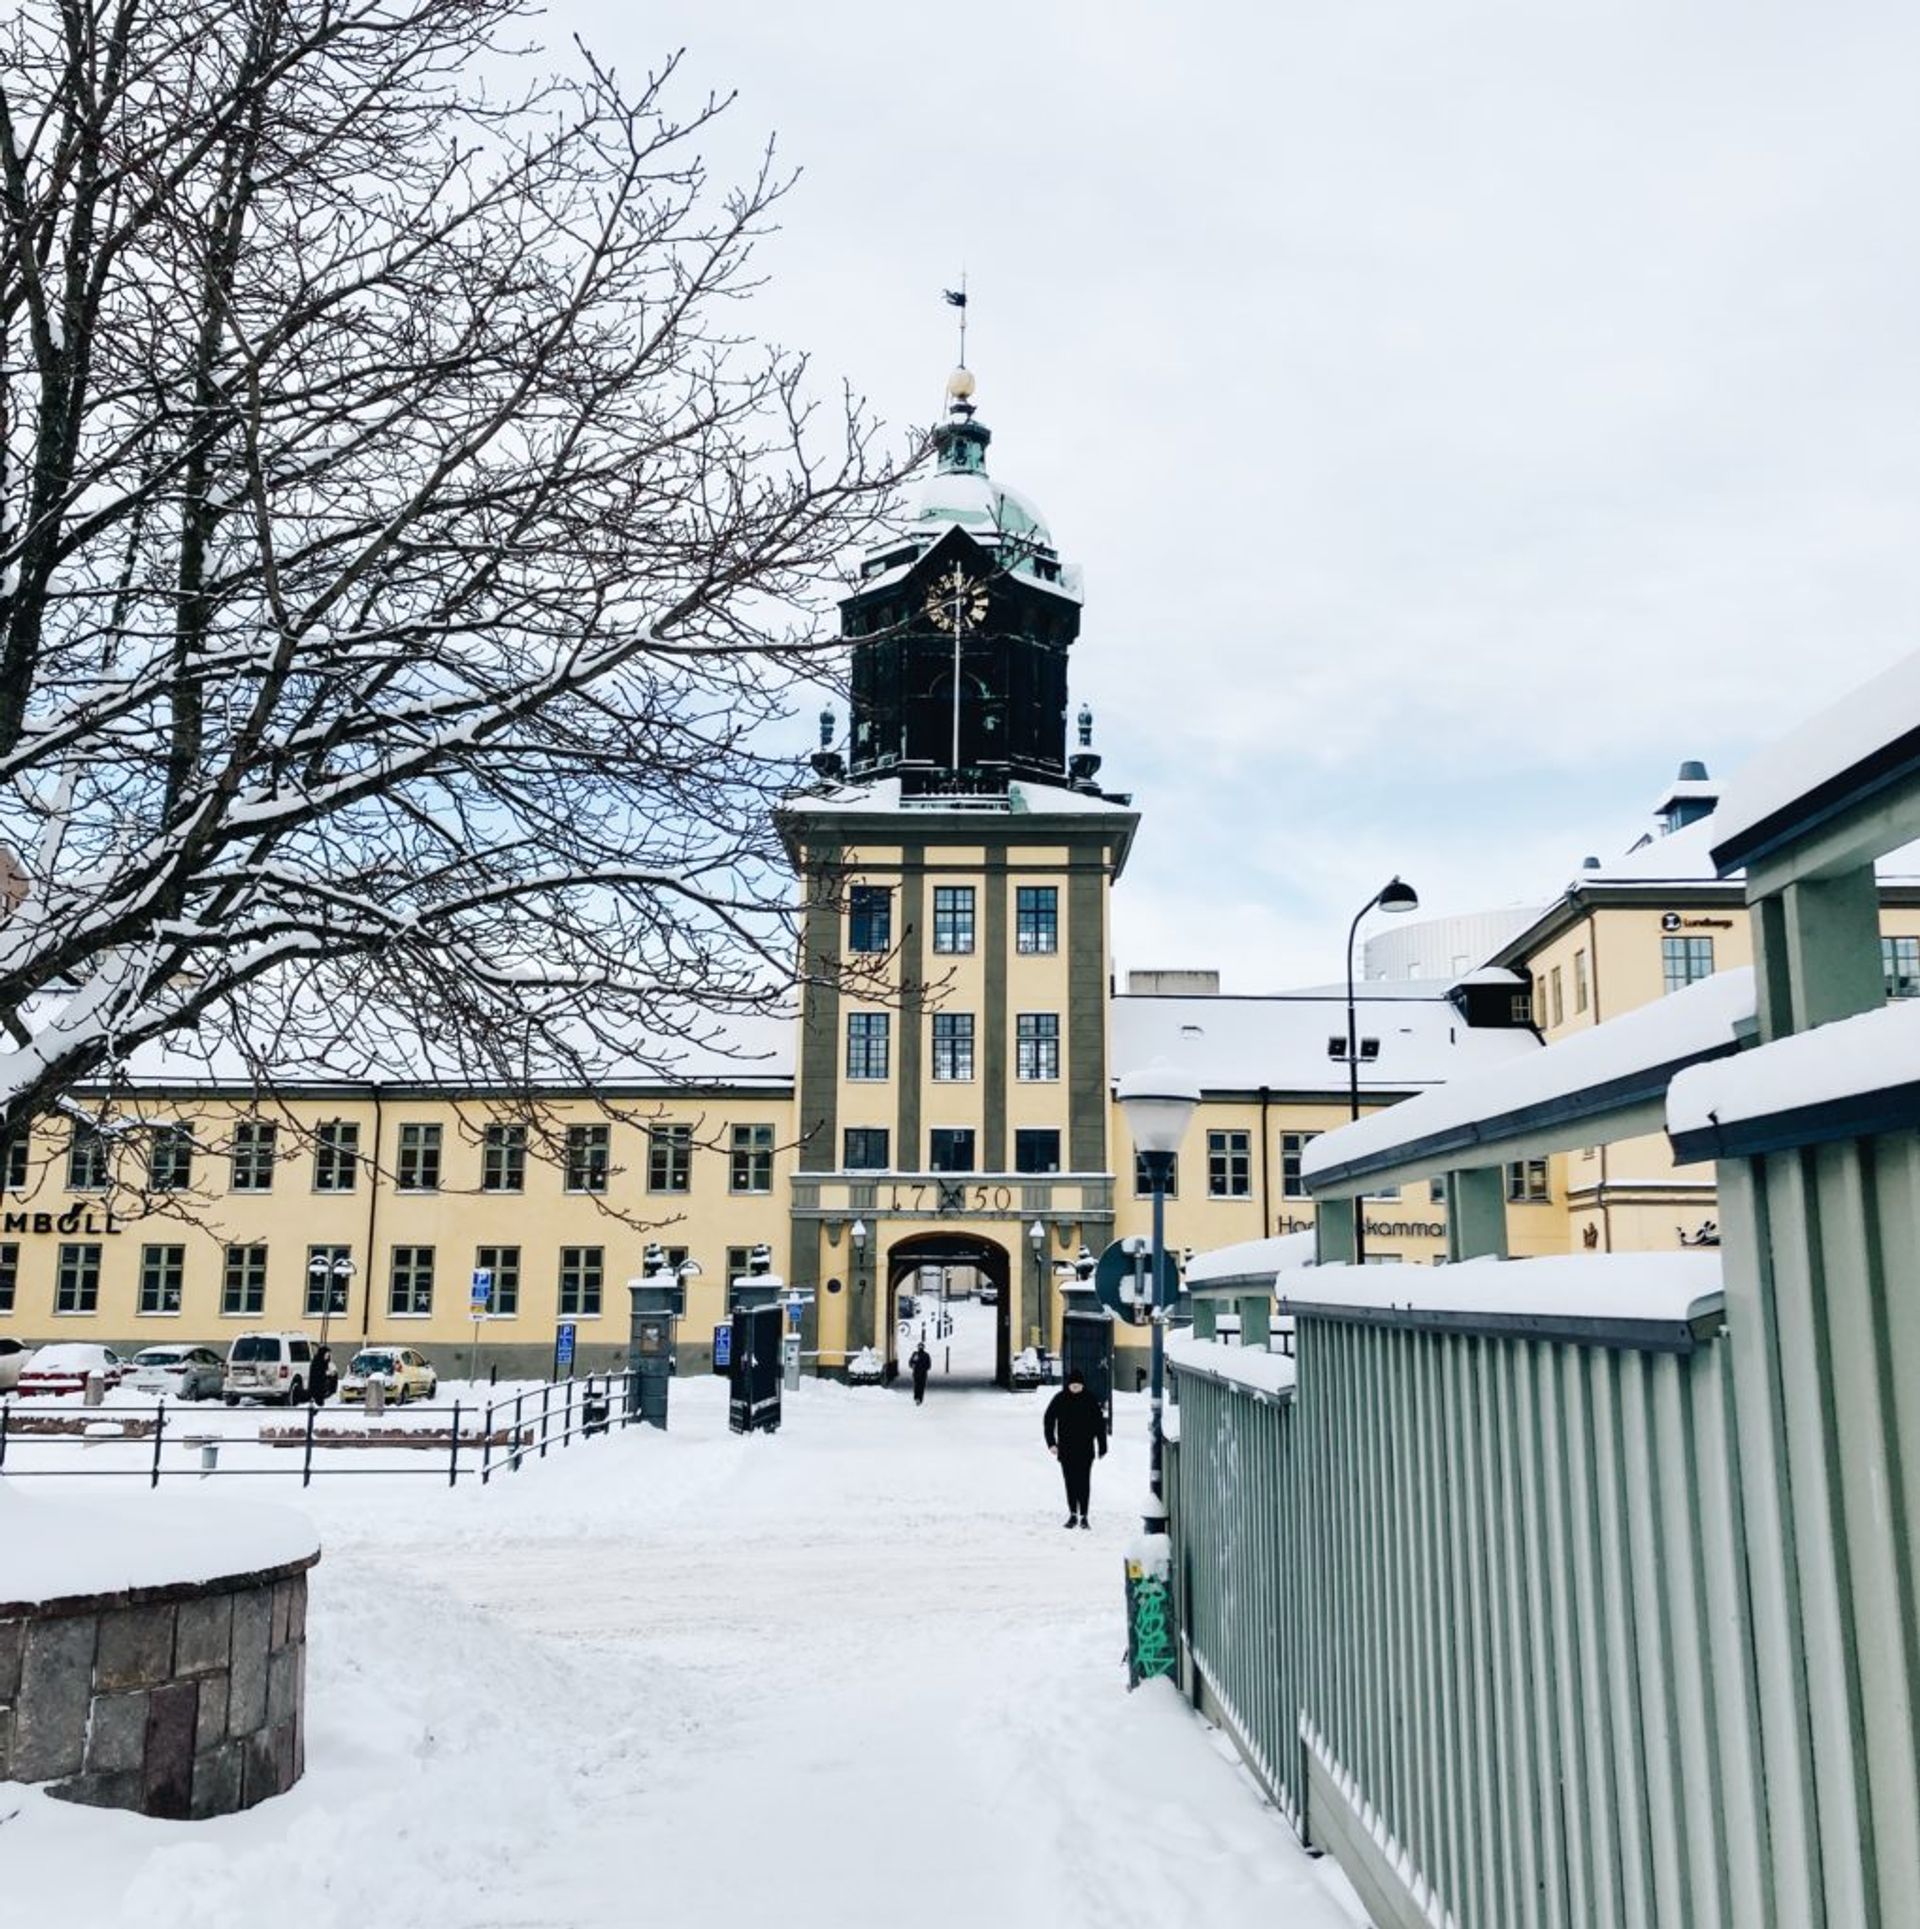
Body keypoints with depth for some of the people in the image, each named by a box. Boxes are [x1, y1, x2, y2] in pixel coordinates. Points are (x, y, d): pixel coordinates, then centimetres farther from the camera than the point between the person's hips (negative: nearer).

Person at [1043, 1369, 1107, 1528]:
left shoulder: (1090, 1400, -3)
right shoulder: (1060, 1399, -3)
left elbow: (1100, 1423, 3)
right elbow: (1048, 1420, 1)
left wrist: (1102, 1447, 2)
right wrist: (1051, 1443, -7)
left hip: (1085, 1449, -1)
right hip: (1066, 1448, 1)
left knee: (1083, 1482, -2)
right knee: (1070, 1482, 6)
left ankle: (1083, 1516, 3)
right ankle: (1072, 1514, 15)